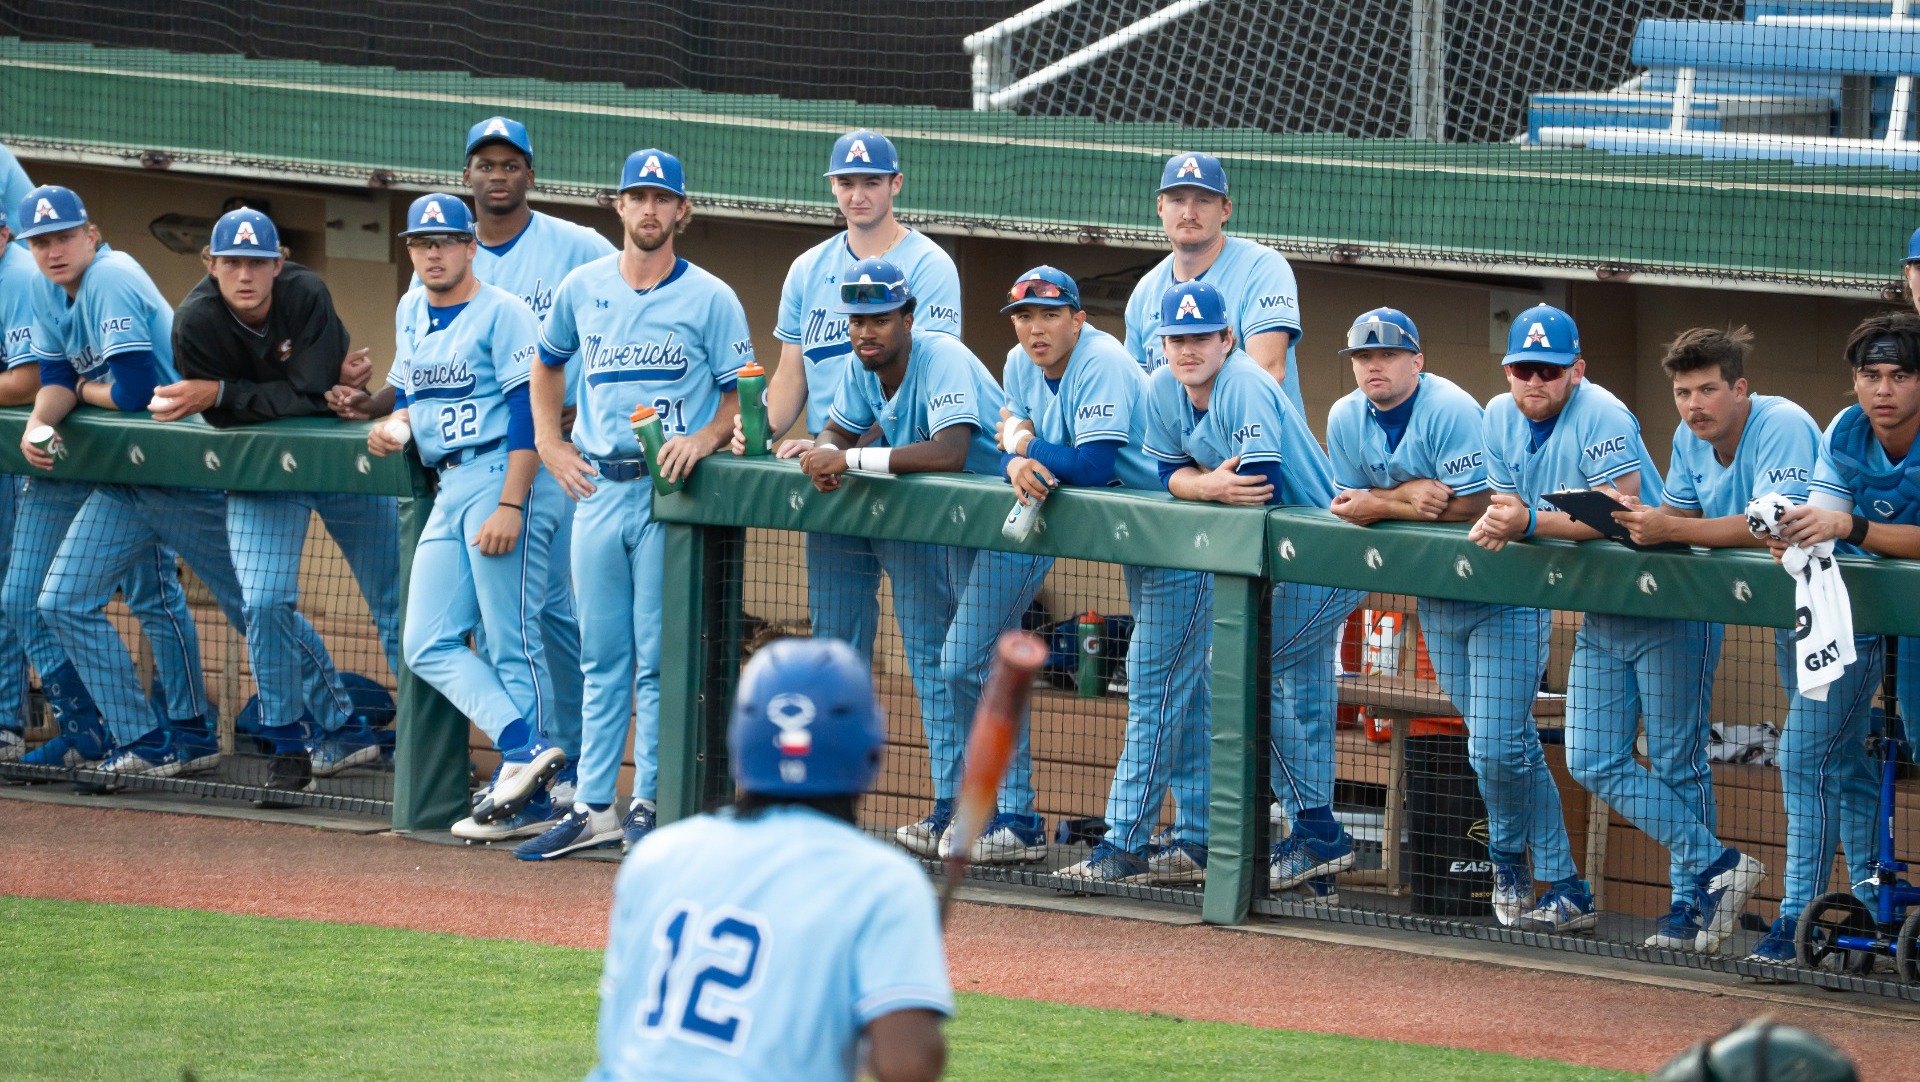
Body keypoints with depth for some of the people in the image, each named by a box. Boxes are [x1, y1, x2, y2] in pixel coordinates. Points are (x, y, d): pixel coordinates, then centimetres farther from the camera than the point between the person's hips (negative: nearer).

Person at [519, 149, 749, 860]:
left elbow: (743, 394, 1)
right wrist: (549, 442, 13)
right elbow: (547, 365, 25)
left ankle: (649, 804, 2)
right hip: (597, 487, 4)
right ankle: (594, 807, 10)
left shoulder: (710, 298, -1)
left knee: (658, 655, -4)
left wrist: (704, 439, -15)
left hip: (670, 489, -4)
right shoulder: (583, 288, 9)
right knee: (602, 655, 7)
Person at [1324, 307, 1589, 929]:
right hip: (1435, 599, 7)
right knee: (1491, 743, 13)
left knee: (1496, 748, -13)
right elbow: (1349, 505, 1)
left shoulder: (1450, 411, -20)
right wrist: (1408, 493, -18)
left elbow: (1472, 506, -24)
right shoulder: (1346, 420, 2)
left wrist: (1381, 507, -18)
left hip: (1501, 594, -7)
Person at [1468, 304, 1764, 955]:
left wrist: (1531, 521, -34)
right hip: (1600, 619, 8)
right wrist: (1496, 525, -18)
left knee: (1676, 764, -2)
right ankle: (1716, 865, 3)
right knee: (1593, 762, 2)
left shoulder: (1600, 415, -20)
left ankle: (1692, 902, 7)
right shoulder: (1502, 418, 4)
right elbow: (1509, 508, 6)